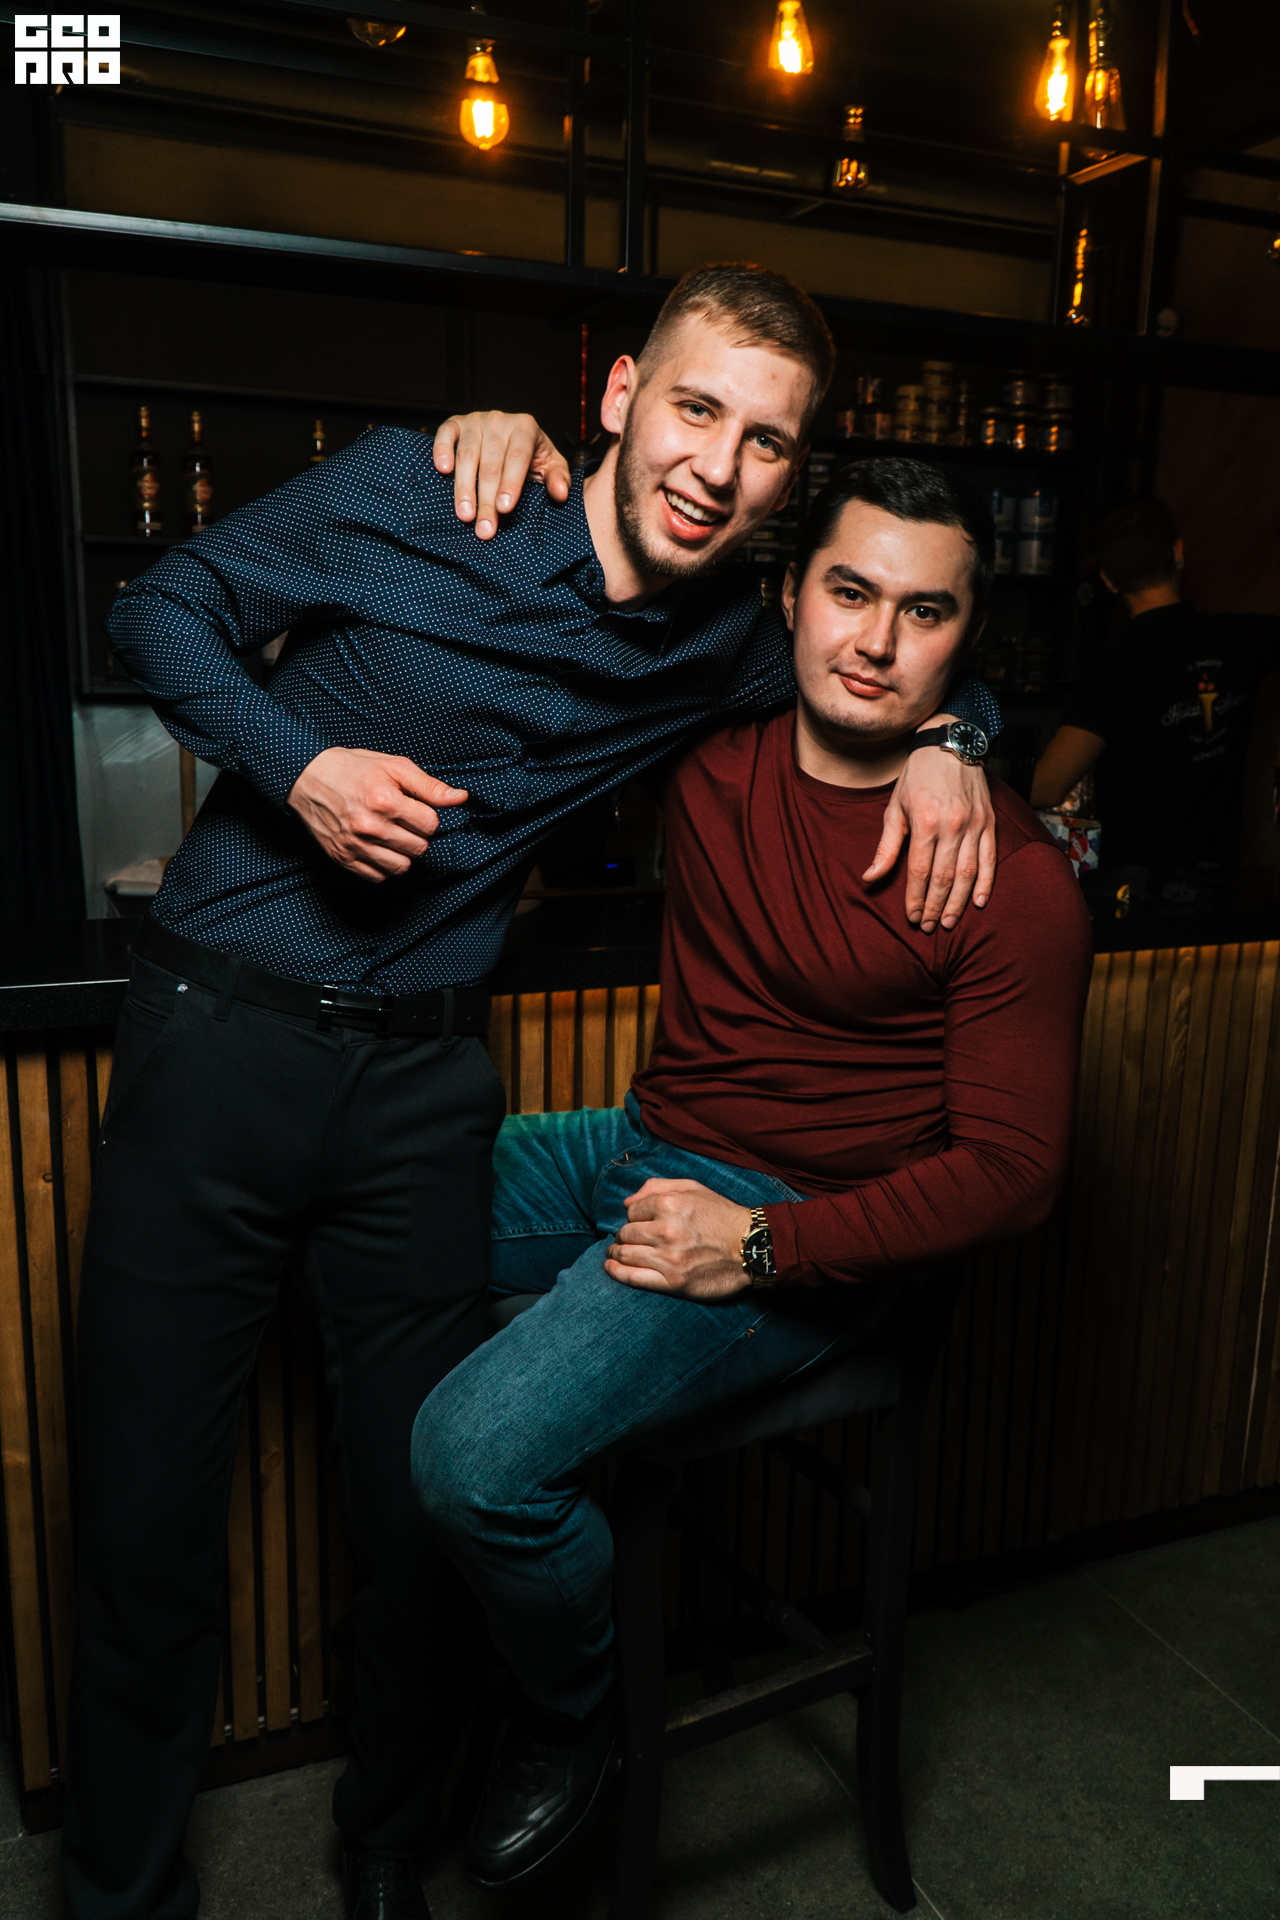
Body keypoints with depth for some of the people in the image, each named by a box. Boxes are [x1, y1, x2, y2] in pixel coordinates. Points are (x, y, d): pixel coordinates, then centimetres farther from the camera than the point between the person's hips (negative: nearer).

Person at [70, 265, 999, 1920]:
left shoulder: (726, 652, 1)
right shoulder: (406, 495, -8)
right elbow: (163, 606, 2)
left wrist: (943, 742, -4)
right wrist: (294, 761, -15)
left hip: (421, 1080, 2)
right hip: (214, 1026, -2)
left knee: (423, 1506, 10)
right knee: (149, 1510, 6)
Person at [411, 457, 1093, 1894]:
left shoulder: (1010, 877, -16)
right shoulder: (716, 744, -1)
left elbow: (1011, 1172, -14)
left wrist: (761, 1245, -20)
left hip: (797, 1231, -7)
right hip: (636, 1151, 7)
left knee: (479, 1452, -25)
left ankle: (572, 1720, 12)